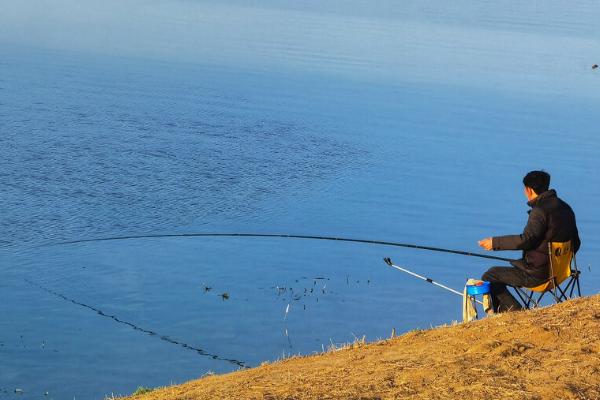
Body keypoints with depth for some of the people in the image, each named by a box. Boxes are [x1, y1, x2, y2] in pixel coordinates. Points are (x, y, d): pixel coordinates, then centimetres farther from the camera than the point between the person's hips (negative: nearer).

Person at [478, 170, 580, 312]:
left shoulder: (540, 210, -19)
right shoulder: (565, 207, 10)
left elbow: (526, 240, -27)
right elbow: (575, 243, 15)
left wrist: (495, 242, -20)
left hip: (538, 274, -10)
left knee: (489, 277, 0)